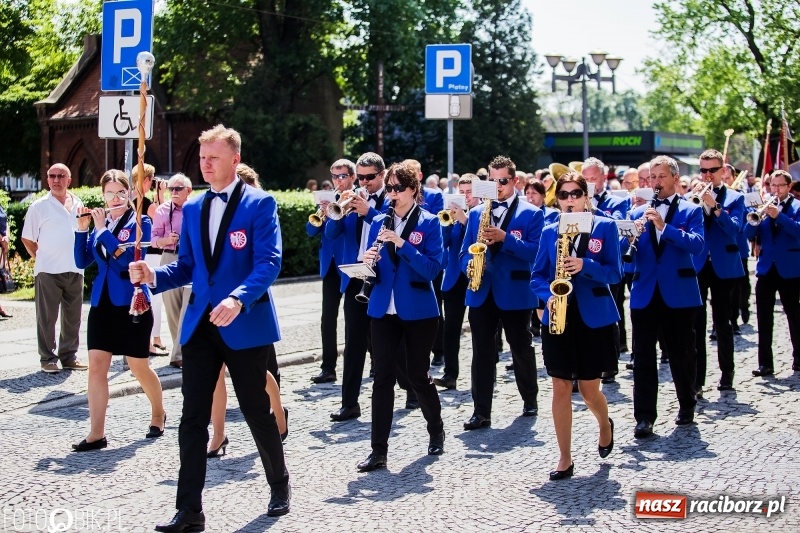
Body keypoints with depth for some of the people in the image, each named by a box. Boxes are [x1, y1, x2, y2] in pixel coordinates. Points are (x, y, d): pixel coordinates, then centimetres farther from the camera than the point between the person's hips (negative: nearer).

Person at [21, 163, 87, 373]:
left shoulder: (78, 204, 10)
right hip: (48, 271, -4)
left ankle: (69, 356, 20)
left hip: (75, 270, 4)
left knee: (73, 317, 10)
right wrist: (41, 259, -2)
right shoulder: (39, 206, -3)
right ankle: (47, 359, 7)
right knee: (46, 318, 1)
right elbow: (27, 239, 1)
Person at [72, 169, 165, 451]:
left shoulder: (140, 222, -5)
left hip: (132, 304, -5)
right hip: (102, 304, 5)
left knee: (139, 367, 6)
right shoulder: (100, 224, 10)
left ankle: (158, 414, 31)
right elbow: (82, 262, 4)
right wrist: (82, 229, -5)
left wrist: (103, 229, -17)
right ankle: (97, 434, -2)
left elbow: (127, 258, -20)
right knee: (96, 366, -3)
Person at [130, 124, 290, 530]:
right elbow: (186, 266, 15)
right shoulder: (193, 208, 13)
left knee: (257, 412, 8)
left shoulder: (259, 204, -5)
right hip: (200, 325, 5)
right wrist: (154, 275, -6)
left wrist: (238, 298, -32)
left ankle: (279, 485, 32)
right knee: (193, 418, 1)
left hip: (246, 324, -5)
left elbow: (269, 261, -16)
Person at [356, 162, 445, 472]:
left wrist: (401, 243, -23)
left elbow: (433, 268, -14)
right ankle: (379, 450, 2)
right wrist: (369, 262, -15)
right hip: (383, 310, 3)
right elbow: (374, 268, 9)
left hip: (418, 311, -3)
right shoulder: (379, 222, 8)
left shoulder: (429, 222, -4)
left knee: (417, 375, 6)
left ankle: (436, 431, 31)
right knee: (383, 377, -1)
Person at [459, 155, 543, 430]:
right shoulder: (476, 212, 11)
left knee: (522, 348, 11)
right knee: (482, 352, 0)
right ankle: (481, 411, 3)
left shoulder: (531, 213, -1)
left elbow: (535, 252, -12)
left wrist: (505, 238, -22)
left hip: (515, 293, -3)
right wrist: (469, 266, -11)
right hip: (481, 292, 3)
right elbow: (465, 251, 11)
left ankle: (530, 400, 30)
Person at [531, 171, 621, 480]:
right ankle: (565, 459, 7)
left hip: (594, 318, -2)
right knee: (560, 388, 0)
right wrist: (548, 295, -13)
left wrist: (585, 266, -22)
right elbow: (537, 275, 8)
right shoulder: (549, 232, 7)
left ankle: (605, 425, 39)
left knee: (589, 389, 5)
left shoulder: (605, 227, 0)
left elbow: (615, 272, -6)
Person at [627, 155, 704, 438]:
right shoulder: (637, 213, 12)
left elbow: (696, 244, -14)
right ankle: (644, 417, -2)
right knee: (643, 357, -3)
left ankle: (687, 405, 28)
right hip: (644, 293, 2)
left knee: (681, 354, 9)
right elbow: (622, 250, 3)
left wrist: (664, 226, -25)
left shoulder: (691, 211, 3)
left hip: (679, 293, -2)